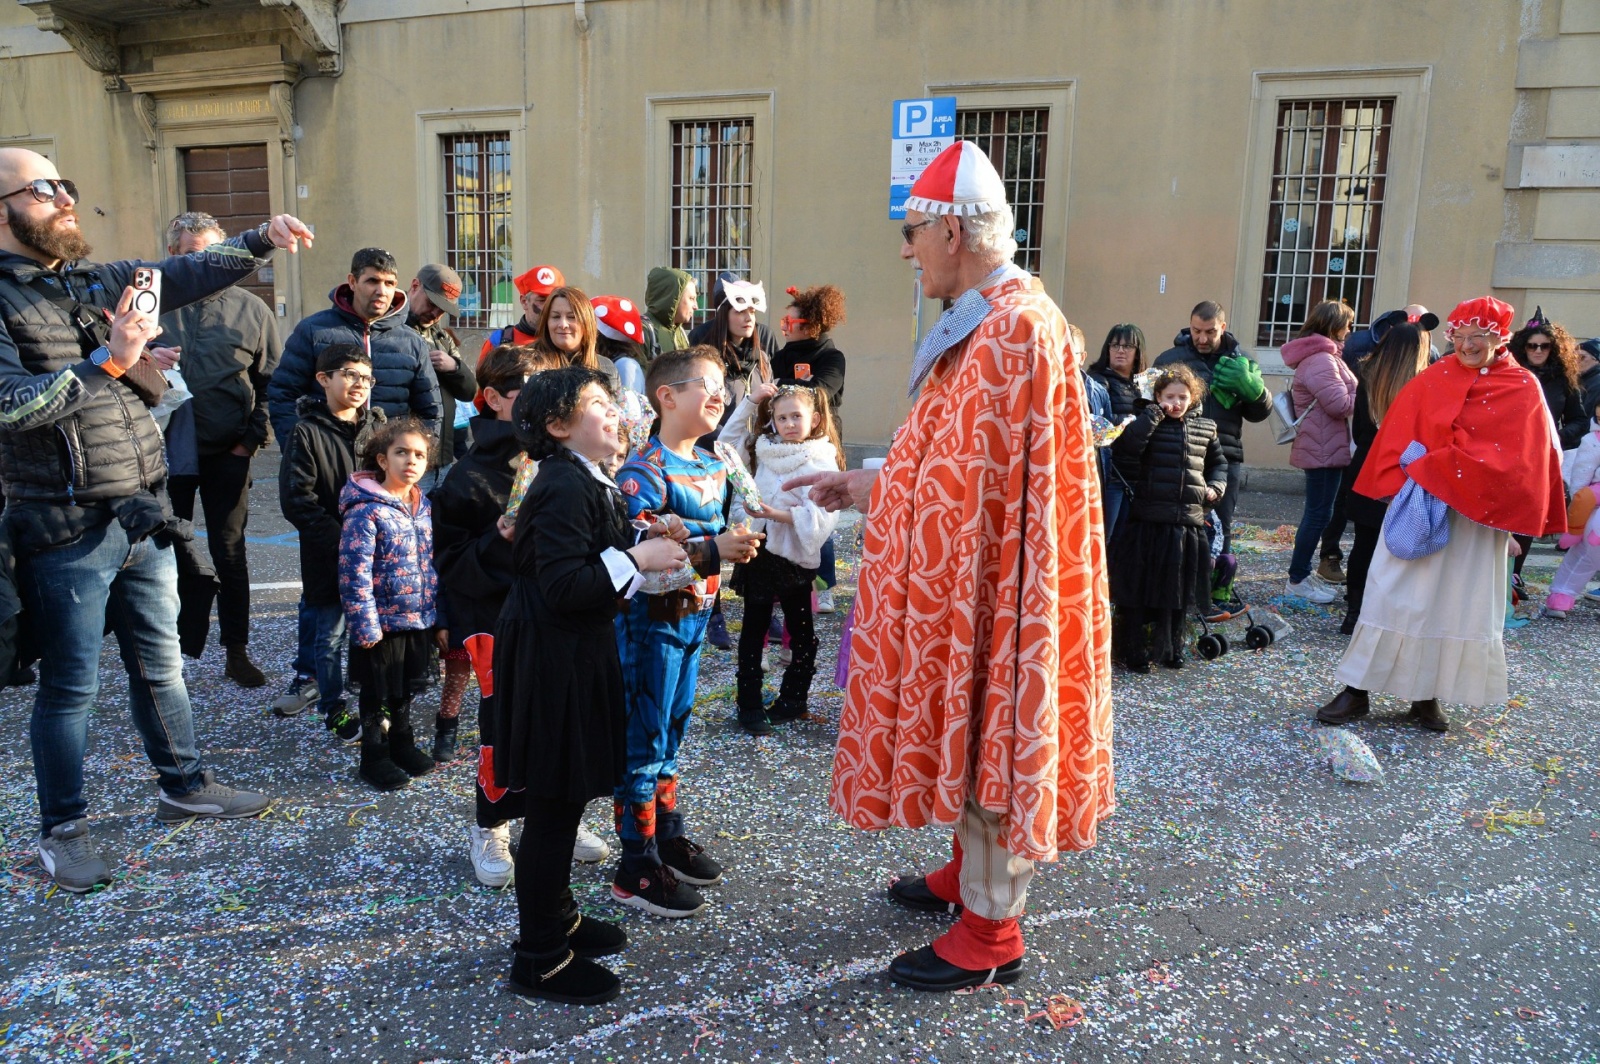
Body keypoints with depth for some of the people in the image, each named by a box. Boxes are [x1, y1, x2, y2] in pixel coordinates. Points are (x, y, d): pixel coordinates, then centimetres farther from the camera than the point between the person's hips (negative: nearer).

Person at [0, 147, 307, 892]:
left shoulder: (101, 282, 10)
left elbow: (184, 274, 5)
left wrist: (261, 240, -7)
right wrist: (106, 361, -25)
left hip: (141, 515, 6)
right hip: (66, 529, -6)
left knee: (160, 664, 18)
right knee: (70, 686, 6)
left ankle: (183, 787, 34)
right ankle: (62, 830, 22)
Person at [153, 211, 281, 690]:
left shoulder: (250, 309, 2)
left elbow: (272, 381, 2)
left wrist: (252, 437, -5)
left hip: (228, 454, 0)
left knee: (230, 555, 7)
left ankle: (237, 651, 19)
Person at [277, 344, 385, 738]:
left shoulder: (378, 427, 6)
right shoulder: (307, 434, -7)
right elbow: (297, 501, -12)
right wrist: (341, 539, -18)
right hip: (328, 558, -4)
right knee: (331, 635, 9)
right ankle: (333, 708, 24)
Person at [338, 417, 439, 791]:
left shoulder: (424, 506, 5)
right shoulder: (365, 511, -18)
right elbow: (355, 574, -19)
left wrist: (435, 612, 12)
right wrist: (366, 627, -20)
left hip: (418, 619, 6)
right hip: (382, 623, -6)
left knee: (406, 689, 21)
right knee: (378, 694, 9)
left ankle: (401, 743, 39)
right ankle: (374, 757, 26)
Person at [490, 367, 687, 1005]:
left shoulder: (585, 481, 13)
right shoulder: (565, 486, -20)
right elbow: (565, 587, -27)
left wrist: (646, 542, 5)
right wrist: (637, 558, -21)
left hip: (573, 658, 10)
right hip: (553, 661, -10)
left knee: (563, 801, 20)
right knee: (553, 808, 1)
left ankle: (556, 917, 37)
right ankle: (540, 959, 15)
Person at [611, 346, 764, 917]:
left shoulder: (714, 467, 8)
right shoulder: (644, 472, -19)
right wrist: (714, 549, -28)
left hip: (693, 615, 8)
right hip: (651, 618, -8)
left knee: (671, 732, 20)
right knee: (643, 741, 1)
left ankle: (667, 834, 35)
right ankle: (637, 868, 12)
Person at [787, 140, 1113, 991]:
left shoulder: (1015, 327, -21)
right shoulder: (984, 320, 11)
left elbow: (985, 485, -23)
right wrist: (869, 485, 14)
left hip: (987, 590, -10)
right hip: (967, 583, 10)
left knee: (987, 735, 2)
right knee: (973, 732, 20)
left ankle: (989, 933, 18)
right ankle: (970, 874, 38)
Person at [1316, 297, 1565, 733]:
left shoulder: (1523, 390, 0)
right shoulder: (1432, 380, 2)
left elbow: (1517, 457, -7)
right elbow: (1397, 437, 1)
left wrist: (1431, 468, -13)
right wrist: (1420, 476, -16)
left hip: (1476, 517, 0)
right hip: (1420, 505, 0)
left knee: (1459, 605, 6)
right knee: (1392, 595, -2)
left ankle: (1428, 696, 18)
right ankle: (1357, 690, 3)